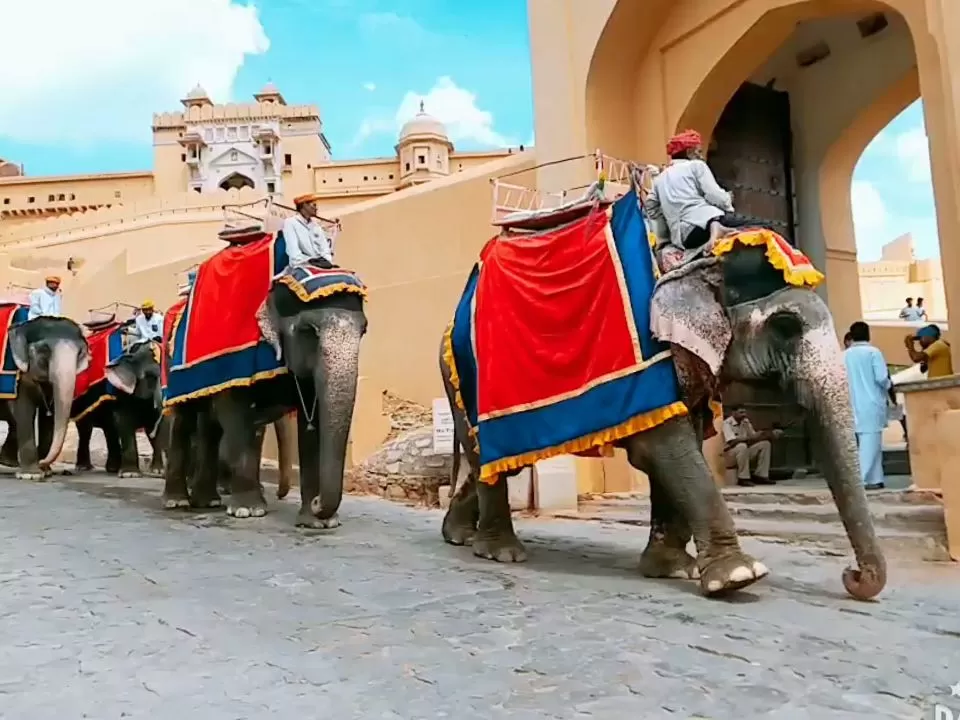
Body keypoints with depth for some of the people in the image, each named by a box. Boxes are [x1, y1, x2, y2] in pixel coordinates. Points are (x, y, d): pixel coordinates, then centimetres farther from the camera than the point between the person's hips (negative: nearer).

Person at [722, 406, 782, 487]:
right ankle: (743, 478, -28)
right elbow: (732, 441, -28)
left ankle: (760, 476, -7)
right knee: (742, 446, -37)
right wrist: (750, 438, -33)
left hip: (745, 452, 8)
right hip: (730, 453, -8)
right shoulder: (727, 423, -15)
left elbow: (753, 436, 6)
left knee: (765, 444, -6)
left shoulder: (746, 421, 7)